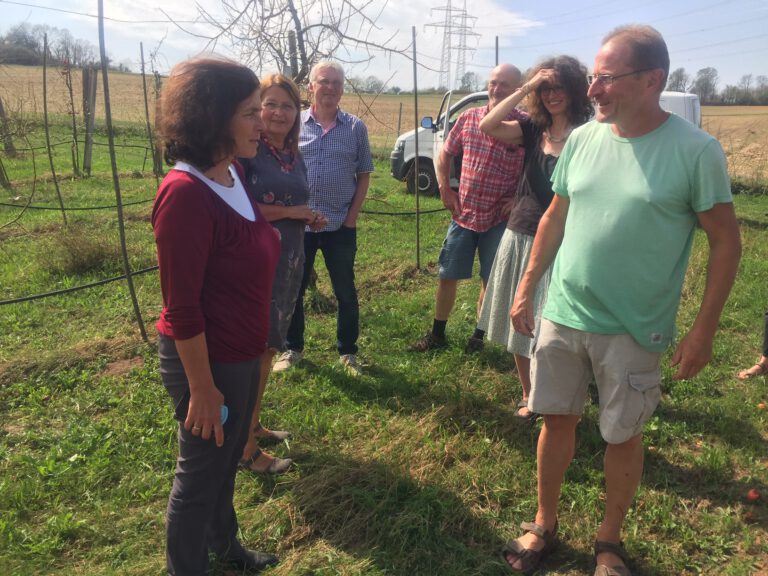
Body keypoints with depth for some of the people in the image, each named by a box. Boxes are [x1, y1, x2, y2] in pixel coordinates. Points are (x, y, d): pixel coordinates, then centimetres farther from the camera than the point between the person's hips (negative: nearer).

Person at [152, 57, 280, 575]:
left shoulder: (233, 173, 0)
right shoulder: (185, 193, -27)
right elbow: (182, 307, -24)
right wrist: (202, 388, -19)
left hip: (243, 351, 9)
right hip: (206, 359, -9)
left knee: (227, 460, 27)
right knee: (201, 473, 13)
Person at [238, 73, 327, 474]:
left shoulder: (294, 157, 11)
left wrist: (310, 219, 2)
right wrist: (291, 212, -15)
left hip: (289, 262, 8)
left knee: (267, 350, 16)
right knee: (255, 354, -2)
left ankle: (254, 426, 32)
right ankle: (246, 449, 11)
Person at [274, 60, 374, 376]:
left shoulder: (356, 127, 0)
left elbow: (363, 176, 4)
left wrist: (352, 217, -4)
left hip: (340, 227, 0)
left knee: (346, 292, 9)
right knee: (292, 289, 11)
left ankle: (348, 352, 25)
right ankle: (292, 348, 29)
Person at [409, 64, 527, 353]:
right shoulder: (468, 118, 1)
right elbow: (445, 154, 13)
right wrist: (444, 189, 3)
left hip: (498, 219, -3)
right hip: (463, 214, 3)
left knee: (490, 281, 10)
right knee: (447, 276, 9)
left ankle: (479, 335, 29)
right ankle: (437, 334, 25)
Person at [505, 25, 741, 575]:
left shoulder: (697, 150, -12)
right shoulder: (581, 139, 1)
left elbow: (726, 241, -7)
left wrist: (704, 329, -10)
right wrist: (526, 290, 8)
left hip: (633, 330, -3)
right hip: (562, 316, 4)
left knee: (623, 435, 11)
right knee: (557, 419, 14)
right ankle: (545, 526, 34)